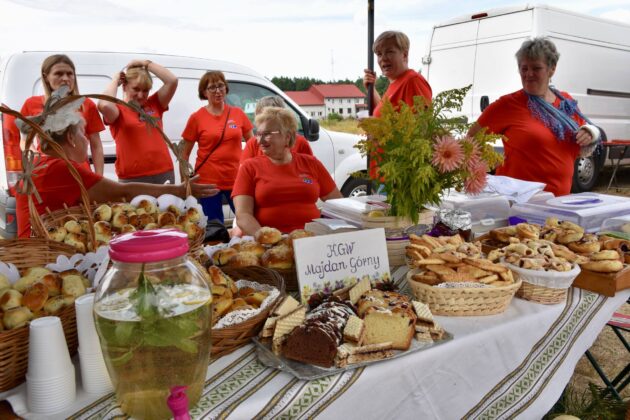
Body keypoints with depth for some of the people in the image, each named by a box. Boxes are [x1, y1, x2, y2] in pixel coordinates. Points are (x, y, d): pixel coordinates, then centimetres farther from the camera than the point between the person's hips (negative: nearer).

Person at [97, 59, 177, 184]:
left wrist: (146, 63, 2)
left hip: (164, 174, 4)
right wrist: (115, 81, -6)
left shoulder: (154, 105, 11)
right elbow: (104, 105, -23)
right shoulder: (118, 110, 1)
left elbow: (172, 80, 1)